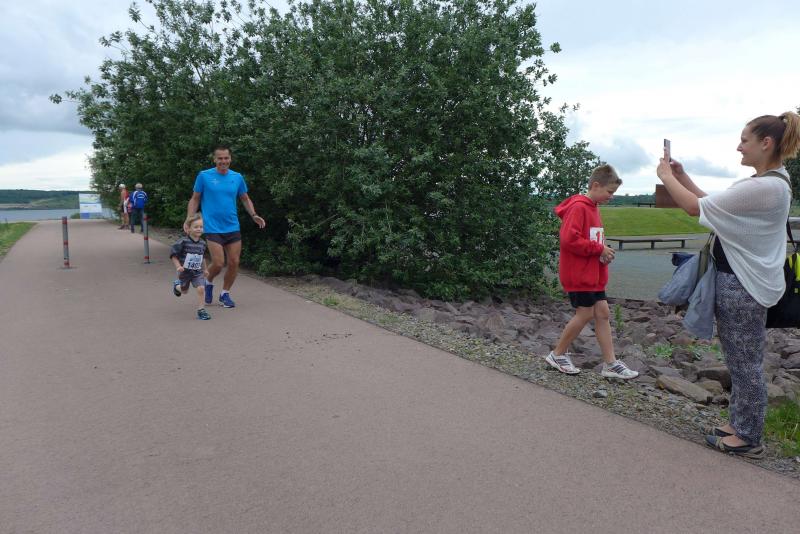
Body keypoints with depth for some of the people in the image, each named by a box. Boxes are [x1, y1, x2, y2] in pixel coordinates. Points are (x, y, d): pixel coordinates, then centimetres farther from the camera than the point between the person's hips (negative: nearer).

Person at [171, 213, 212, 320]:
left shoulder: (202, 243, -2)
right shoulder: (183, 242, -18)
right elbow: (173, 255, -12)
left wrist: (205, 269, 18)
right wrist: (178, 266, -23)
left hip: (198, 272, 2)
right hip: (185, 271, -2)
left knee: (201, 288, -18)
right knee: (184, 291, 20)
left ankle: (201, 310, -5)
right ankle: (176, 285, 56)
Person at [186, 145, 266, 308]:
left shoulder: (237, 177, 5)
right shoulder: (204, 176, -3)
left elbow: (245, 199, 16)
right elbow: (195, 199, 4)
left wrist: (253, 215, 0)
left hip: (233, 227, 3)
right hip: (213, 228, -3)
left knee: (234, 263, 3)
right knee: (218, 263, -9)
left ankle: (225, 293, 23)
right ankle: (208, 283, 24)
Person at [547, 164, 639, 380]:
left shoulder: (593, 208, 14)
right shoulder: (578, 207, -16)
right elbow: (568, 239, -26)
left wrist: (604, 251, 3)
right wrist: (599, 249, -19)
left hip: (593, 274, 10)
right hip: (578, 274, -9)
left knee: (602, 312, 8)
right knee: (585, 314, -3)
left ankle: (610, 363, 13)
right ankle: (558, 354, 13)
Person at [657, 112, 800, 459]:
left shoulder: (763, 187, -23)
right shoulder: (768, 182, 11)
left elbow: (697, 208, -20)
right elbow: (715, 206, 14)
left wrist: (667, 177, -6)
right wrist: (684, 178, 8)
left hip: (743, 287, -10)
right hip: (739, 281, 10)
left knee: (745, 364, 2)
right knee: (740, 361, 18)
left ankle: (748, 439, 16)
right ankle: (739, 424, 31)